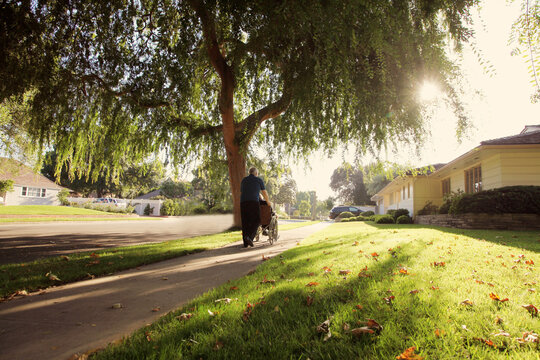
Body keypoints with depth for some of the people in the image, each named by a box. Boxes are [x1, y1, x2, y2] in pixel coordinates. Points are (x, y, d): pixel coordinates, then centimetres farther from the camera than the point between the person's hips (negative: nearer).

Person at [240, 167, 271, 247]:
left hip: (243, 202, 4)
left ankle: (246, 243, 6)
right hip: (254, 202, -4)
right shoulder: (259, 180, 13)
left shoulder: (244, 180, 23)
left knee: (245, 222, 7)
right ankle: (249, 236, -20)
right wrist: (268, 202, 33)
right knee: (256, 221, 2)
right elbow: (264, 193, 19)